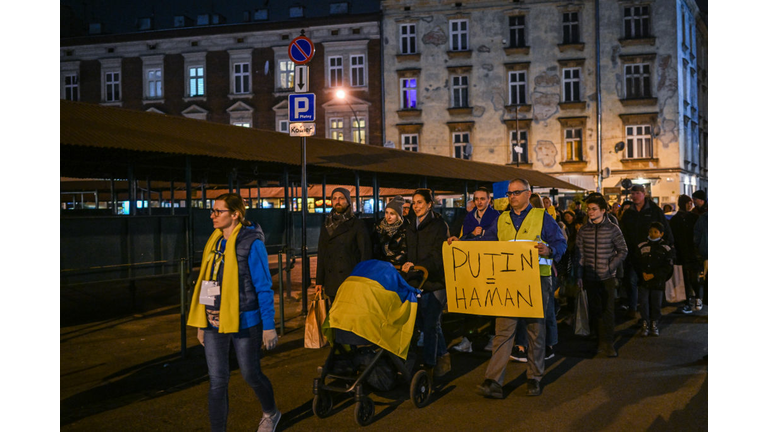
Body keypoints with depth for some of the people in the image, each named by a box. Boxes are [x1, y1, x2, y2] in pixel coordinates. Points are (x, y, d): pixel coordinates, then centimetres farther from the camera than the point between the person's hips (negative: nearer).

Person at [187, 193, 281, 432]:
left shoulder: (251, 243, -10)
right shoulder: (214, 242, 9)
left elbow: (264, 287, -10)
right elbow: (207, 282, 14)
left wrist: (269, 325, -11)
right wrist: (201, 324, 15)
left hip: (244, 321, -5)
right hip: (214, 322, 5)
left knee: (251, 374, 10)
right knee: (217, 380, 4)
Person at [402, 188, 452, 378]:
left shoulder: (439, 225, -5)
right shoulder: (411, 227, 15)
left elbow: (437, 257, -13)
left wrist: (416, 266, -22)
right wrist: (407, 266, 5)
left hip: (435, 282, -7)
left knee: (431, 325, -4)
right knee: (423, 323, 12)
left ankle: (428, 366, 2)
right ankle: (443, 357, 28)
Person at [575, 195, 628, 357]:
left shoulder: (612, 229, -3)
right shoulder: (583, 231, 3)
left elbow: (623, 251, 2)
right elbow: (579, 254, 5)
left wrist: (610, 267, -8)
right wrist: (579, 275, 1)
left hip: (607, 277, -2)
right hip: (590, 278, 2)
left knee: (607, 310, -4)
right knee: (595, 310, 6)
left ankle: (607, 343, 2)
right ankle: (601, 341, 16)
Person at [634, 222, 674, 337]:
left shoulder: (666, 249, -1)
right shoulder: (642, 246, 6)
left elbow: (667, 267, -5)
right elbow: (637, 263, 8)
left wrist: (653, 275, -12)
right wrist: (643, 273, -10)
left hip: (658, 281, -2)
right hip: (643, 281, 2)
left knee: (656, 303, 4)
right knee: (643, 302, 0)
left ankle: (654, 324, 20)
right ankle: (645, 324, 12)